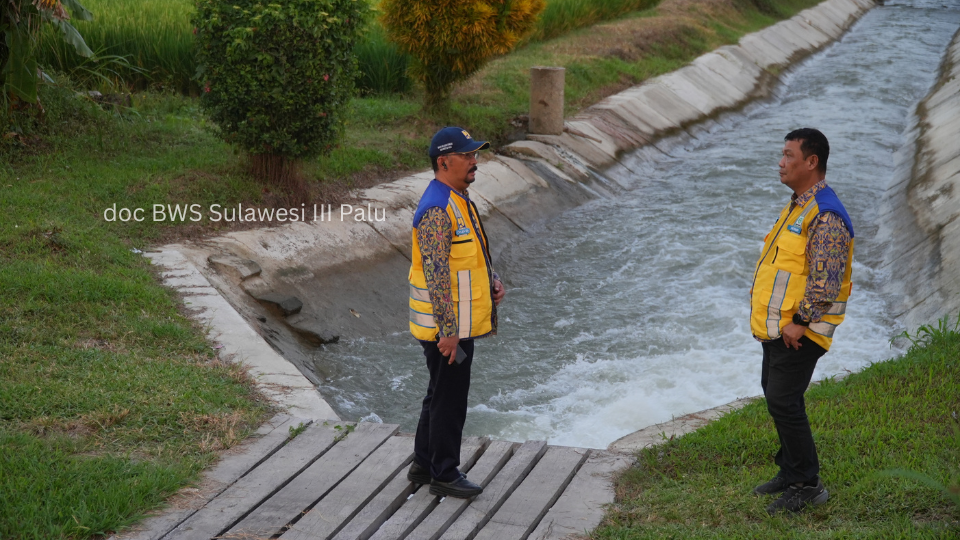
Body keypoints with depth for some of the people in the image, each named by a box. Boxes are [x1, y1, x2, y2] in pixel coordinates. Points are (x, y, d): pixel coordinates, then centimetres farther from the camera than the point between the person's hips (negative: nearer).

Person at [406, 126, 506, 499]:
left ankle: (424, 464, 32)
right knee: (449, 398, 1)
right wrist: (448, 331, -24)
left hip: (458, 324, 10)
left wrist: (493, 282, 5)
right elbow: (436, 274, -25)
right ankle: (444, 475, 14)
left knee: (441, 394, 19)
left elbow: (475, 251, 24)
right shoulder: (437, 209, -22)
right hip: (445, 327, -10)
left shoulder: (459, 200, 11)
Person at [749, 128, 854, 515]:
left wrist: (800, 321, -22)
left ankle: (806, 485, 1)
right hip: (778, 326, 10)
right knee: (776, 394, 17)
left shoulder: (826, 216, -20)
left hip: (798, 331, -10)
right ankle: (791, 470, 30)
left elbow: (826, 279, -24)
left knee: (784, 402, -9)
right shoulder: (797, 205, 14)